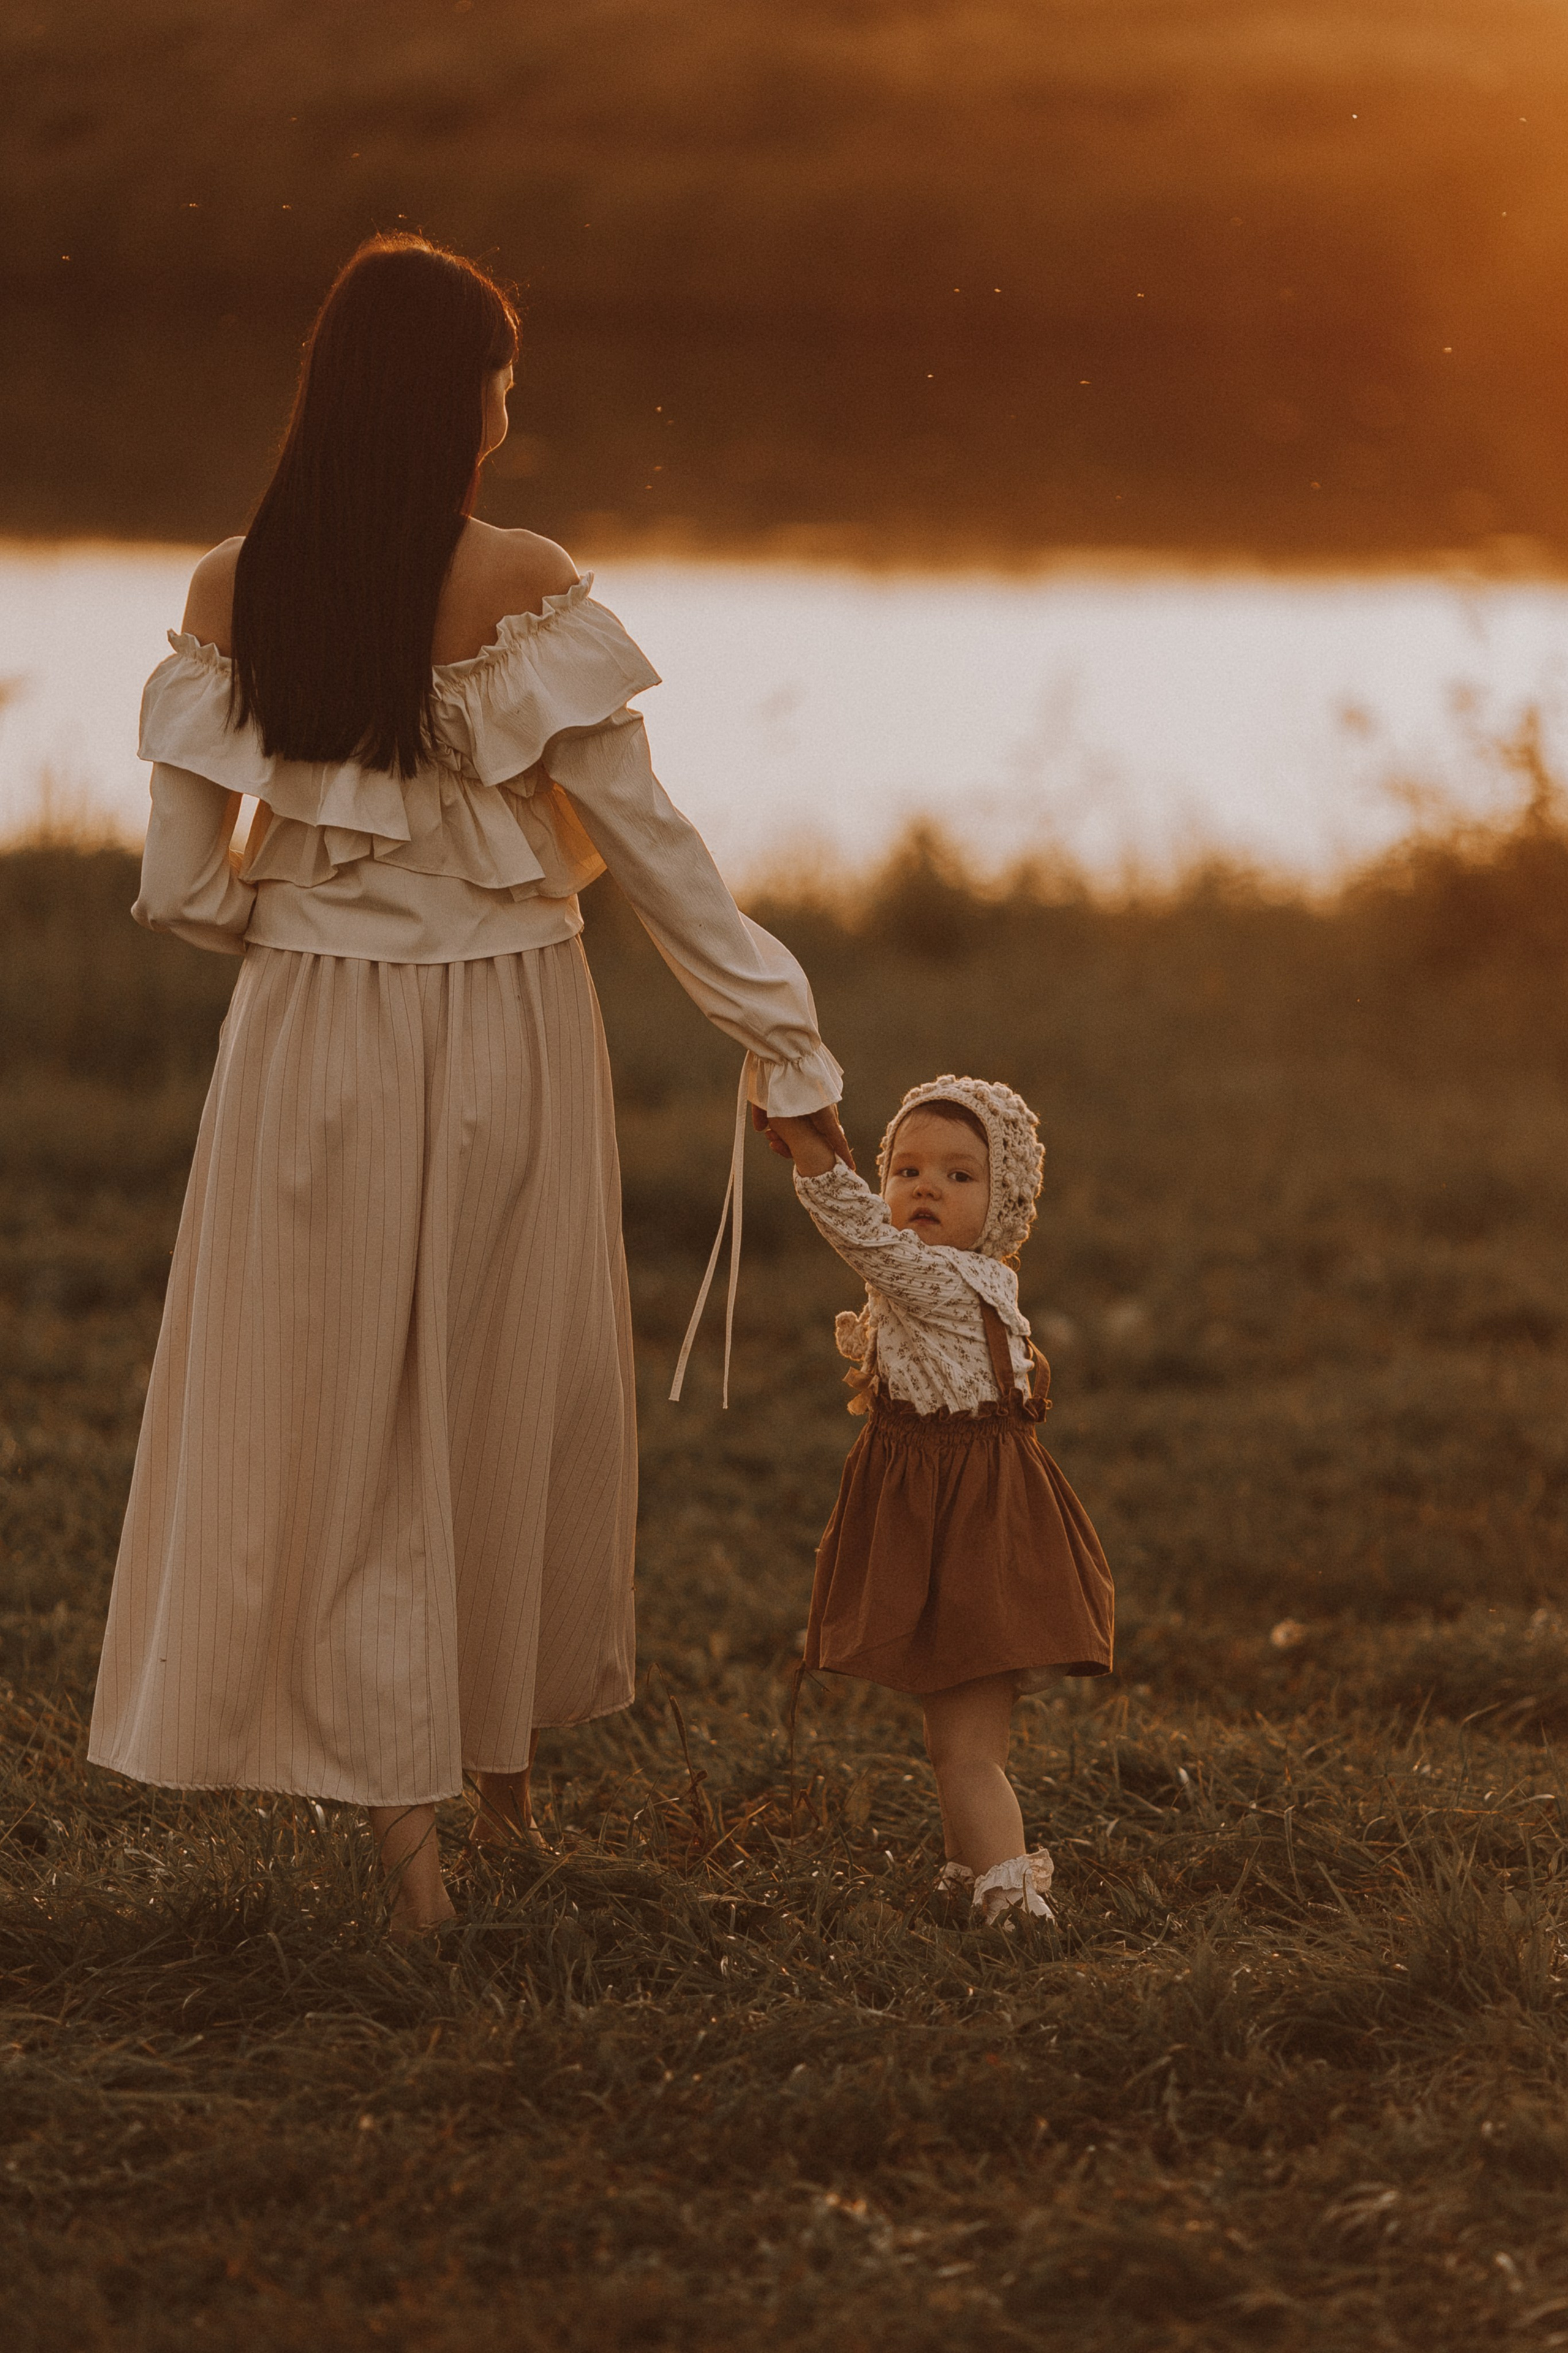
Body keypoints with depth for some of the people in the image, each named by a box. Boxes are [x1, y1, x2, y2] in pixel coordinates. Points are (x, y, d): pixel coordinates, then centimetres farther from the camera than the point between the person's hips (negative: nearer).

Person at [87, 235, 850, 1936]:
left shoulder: (233, 594, -5)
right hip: (507, 1033, -1)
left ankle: (402, 1822, 5)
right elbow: (647, 844, -11)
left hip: (314, 1039, 1)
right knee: (512, 1399, 17)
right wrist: (781, 1038, -3)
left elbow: (183, 886, -3)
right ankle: (506, 1761, 30)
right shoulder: (526, 586, -12)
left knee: (342, 1418, 9)